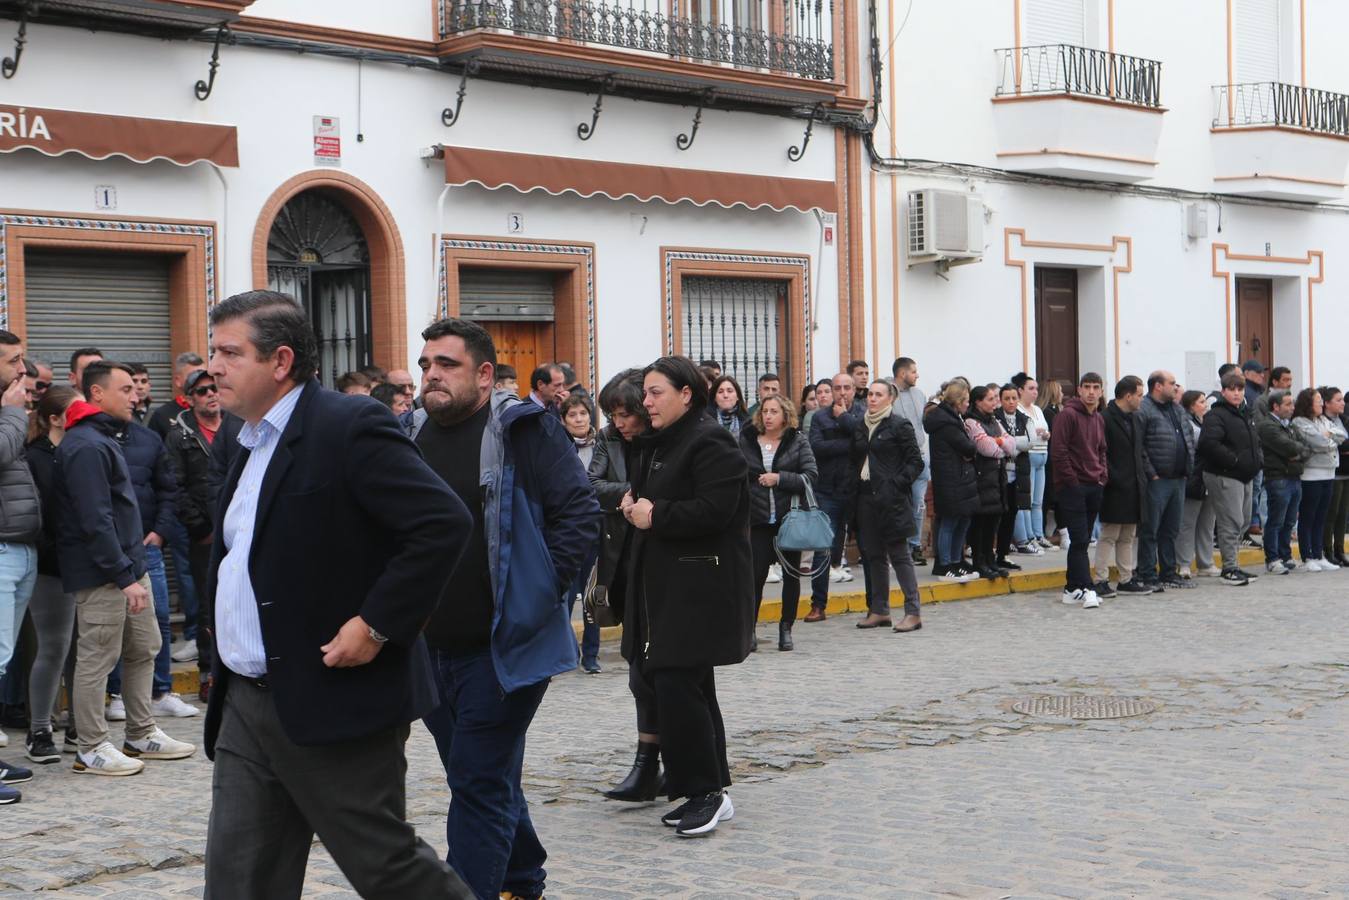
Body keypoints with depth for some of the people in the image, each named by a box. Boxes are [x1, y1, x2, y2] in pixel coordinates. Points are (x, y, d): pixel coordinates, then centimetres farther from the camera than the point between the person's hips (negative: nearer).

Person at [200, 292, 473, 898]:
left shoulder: (350, 427, -14)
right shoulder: (250, 442, 14)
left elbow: (444, 523, -23)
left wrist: (377, 625, -22)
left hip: (335, 704, -9)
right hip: (247, 707, 9)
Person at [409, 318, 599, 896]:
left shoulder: (525, 431, -9)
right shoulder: (411, 436, 8)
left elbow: (580, 513, -11)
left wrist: (540, 595, -14)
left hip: (502, 648, -6)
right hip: (430, 649, 7)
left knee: (480, 783, -6)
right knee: (481, 776, 18)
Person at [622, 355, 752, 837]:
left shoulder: (711, 444, -13)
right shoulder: (657, 444, 17)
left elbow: (714, 509, -23)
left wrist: (654, 516, -15)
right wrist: (635, 506, 6)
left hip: (700, 589, -10)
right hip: (665, 584, 10)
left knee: (677, 684, -13)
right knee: (689, 687, 12)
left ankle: (707, 791, -5)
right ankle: (710, 791, 19)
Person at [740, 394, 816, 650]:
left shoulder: (798, 441, 1)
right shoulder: (746, 441, 5)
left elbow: (811, 475, -8)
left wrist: (779, 478, -17)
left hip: (790, 518, 0)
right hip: (758, 520, 0)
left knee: (791, 574, 7)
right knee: (756, 574, -5)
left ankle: (786, 629, 18)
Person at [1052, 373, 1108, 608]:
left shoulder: (1100, 419, 14)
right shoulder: (1068, 415, -10)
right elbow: (1058, 452, -14)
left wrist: (1103, 474, 10)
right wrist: (1071, 480, -13)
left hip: (1095, 486, 7)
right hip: (1072, 487, -7)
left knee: (1082, 540, 9)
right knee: (1080, 539, -9)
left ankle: (1073, 589, 15)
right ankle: (1086, 588, -10)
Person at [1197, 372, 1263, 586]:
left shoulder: (1245, 414, 18)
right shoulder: (1216, 416, -13)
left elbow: (1255, 441, 30)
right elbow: (1210, 443, -27)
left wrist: (1258, 460, 11)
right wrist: (1234, 460, -22)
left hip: (1244, 476, 10)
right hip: (1224, 476, -10)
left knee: (1244, 521, 14)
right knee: (1231, 522, -11)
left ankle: (1231, 564, 24)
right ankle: (1229, 569, -7)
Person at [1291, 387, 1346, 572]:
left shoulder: (1325, 420, 17)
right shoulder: (1299, 422, -9)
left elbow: (1342, 435, 7)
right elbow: (1317, 442, -19)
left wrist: (1329, 434, -9)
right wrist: (1333, 440, -1)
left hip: (1328, 474, 8)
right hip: (1310, 475, -8)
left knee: (1320, 519, 11)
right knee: (1307, 519, -1)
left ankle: (1319, 556, 15)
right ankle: (1307, 559, 3)